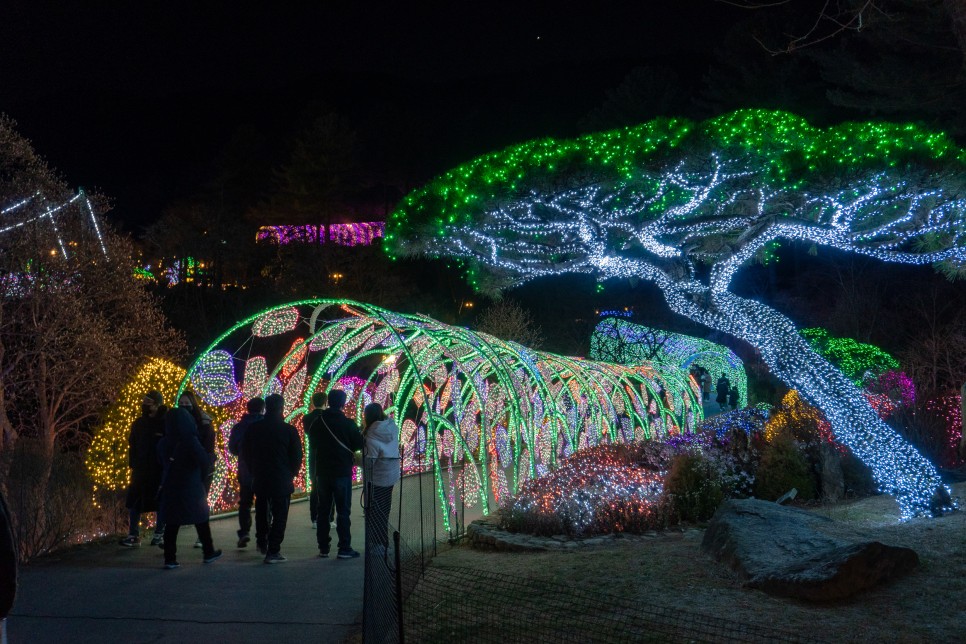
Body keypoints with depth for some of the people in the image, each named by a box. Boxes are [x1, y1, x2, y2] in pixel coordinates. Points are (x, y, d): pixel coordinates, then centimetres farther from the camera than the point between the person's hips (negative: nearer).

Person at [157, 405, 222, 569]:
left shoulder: (164, 443, -1)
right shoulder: (190, 440, -18)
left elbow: (162, 463, 12)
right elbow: (205, 461, -21)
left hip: (170, 489, 4)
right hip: (191, 488, -4)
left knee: (171, 524, 7)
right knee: (201, 521, 12)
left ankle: (170, 559, 3)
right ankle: (208, 553, 23)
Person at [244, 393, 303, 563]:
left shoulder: (253, 428, -2)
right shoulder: (288, 430, -12)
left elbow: (246, 453, 8)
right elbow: (297, 456, -7)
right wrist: (291, 474, 10)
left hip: (260, 479, 4)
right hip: (282, 480, -4)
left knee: (261, 511, 23)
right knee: (279, 514, 3)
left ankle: (261, 542, 35)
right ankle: (273, 551, -1)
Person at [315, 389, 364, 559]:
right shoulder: (347, 423, -12)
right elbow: (359, 444, -7)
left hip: (323, 471, 4)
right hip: (342, 472, -4)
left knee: (323, 510, 11)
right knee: (343, 511, 0)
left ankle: (323, 547, 13)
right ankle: (344, 548, -2)